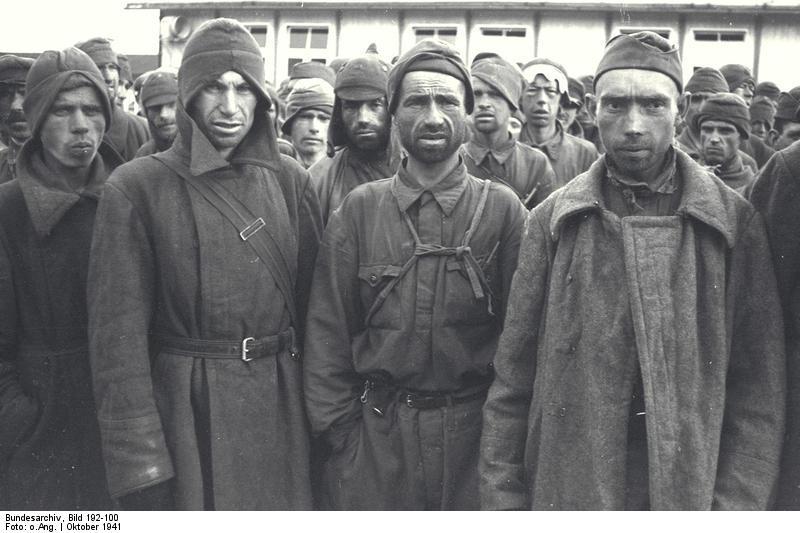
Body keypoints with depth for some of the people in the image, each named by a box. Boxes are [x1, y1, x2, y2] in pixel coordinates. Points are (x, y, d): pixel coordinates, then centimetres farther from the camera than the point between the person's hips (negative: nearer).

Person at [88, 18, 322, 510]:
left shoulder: (290, 182, 3)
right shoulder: (136, 189, -7)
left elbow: (313, 304, 7)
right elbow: (118, 335, -10)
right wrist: (140, 467, -13)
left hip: (282, 409, 3)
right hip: (185, 412, -3)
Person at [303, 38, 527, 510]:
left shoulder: (503, 210, -2)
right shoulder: (359, 210, 1)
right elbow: (328, 330, 2)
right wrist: (338, 427, -1)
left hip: (475, 434, 0)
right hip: (374, 436, 1)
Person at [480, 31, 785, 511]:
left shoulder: (734, 222, -3)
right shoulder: (552, 220, -2)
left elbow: (759, 388, -3)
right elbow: (513, 379, -1)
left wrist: (734, 506, -10)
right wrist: (501, 499, -4)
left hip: (691, 490, 0)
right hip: (565, 487, 1)